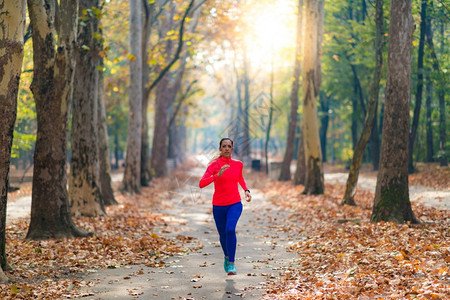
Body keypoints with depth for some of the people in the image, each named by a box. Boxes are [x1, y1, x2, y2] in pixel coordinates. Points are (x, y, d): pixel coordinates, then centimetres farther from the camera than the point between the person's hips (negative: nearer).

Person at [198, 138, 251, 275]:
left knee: (230, 229, -24)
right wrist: (218, 175, -35)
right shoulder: (214, 164, -10)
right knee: (222, 234, 14)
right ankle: (227, 256, 45)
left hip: (235, 204, 0)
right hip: (218, 206, 0)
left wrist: (246, 190, 9)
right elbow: (201, 184, -23)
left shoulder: (238, 164, 1)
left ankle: (231, 264, -19)